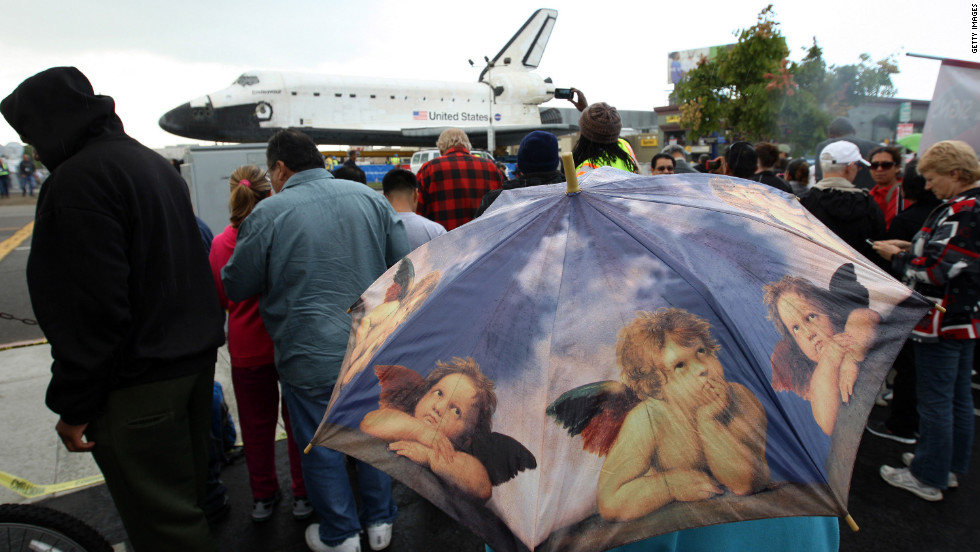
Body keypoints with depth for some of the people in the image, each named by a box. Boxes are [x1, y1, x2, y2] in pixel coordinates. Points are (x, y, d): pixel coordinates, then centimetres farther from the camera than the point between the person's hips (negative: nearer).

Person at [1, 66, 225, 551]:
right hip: (194, 356, 10)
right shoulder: (153, 163, 14)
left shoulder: (80, 177, -16)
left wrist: (73, 405, -13)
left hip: (138, 381, -10)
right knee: (185, 491, 22)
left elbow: (94, 309, -22)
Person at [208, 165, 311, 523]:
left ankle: (264, 497, 32)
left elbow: (220, 299, 2)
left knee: (257, 424, 17)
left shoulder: (221, 243, -10)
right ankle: (303, 495, 28)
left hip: (247, 347, 1)